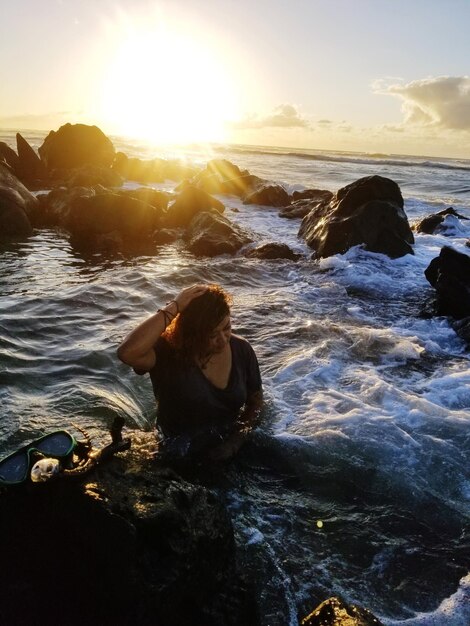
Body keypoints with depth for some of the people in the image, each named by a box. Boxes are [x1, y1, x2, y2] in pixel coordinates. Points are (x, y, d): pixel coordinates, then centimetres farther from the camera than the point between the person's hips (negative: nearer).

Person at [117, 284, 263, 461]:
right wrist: (173, 308, -40)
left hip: (229, 445, 3)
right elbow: (127, 352, -46)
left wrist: (239, 436, -11)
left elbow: (256, 398, 3)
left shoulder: (241, 349, -11)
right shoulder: (168, 351, -24)